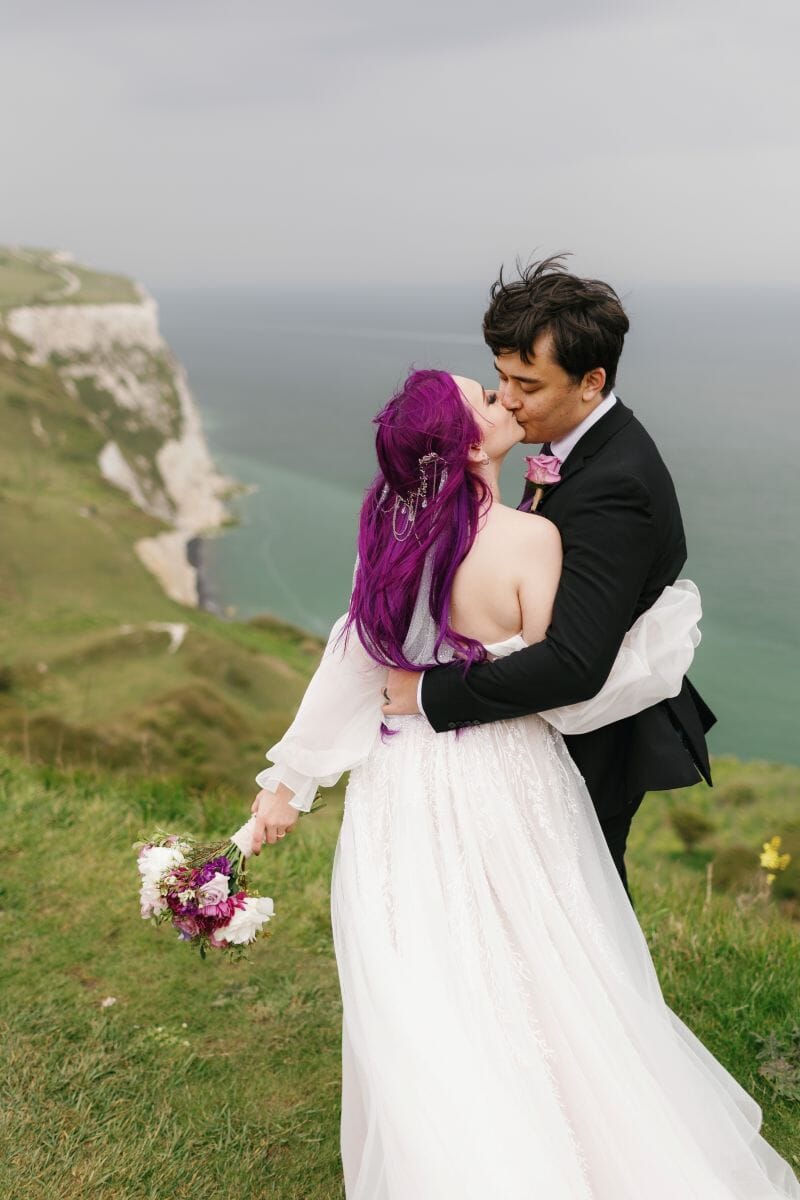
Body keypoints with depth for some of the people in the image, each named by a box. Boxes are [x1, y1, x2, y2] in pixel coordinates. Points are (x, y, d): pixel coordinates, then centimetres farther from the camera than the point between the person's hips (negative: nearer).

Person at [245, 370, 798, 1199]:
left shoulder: (393, 529, -5)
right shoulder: (530, 540, -20)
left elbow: (348, 666, -2)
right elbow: (562, 692, -15)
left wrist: (288, 781, 7)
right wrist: (670, 619, -3)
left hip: (403, 789, 4)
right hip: (499, 795, -4)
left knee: (421, 1012, 16)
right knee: (539, 990, 16)